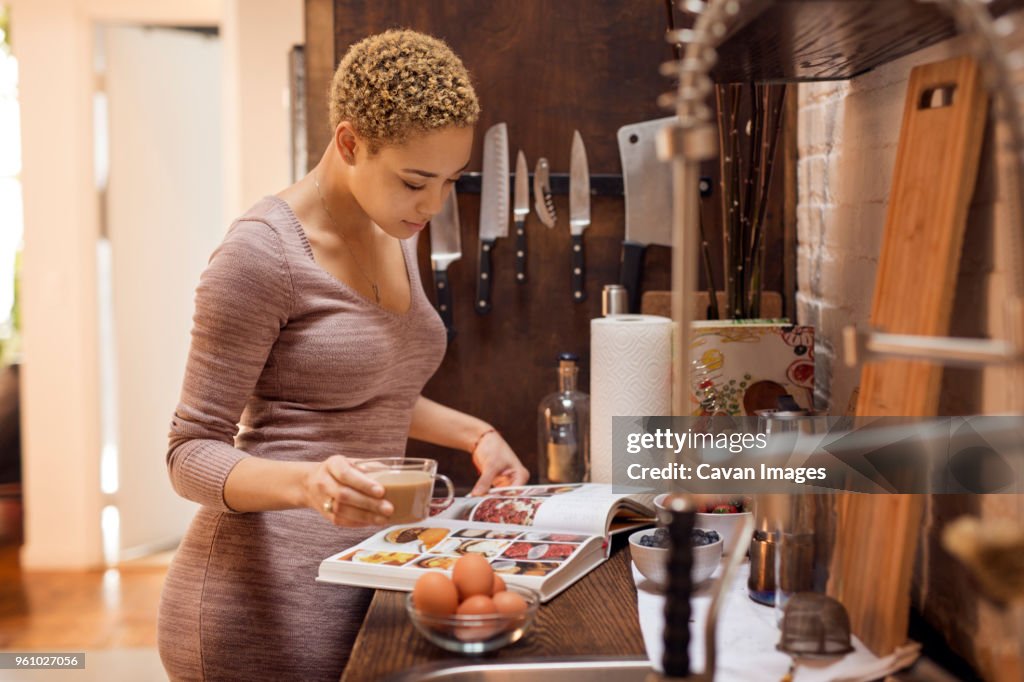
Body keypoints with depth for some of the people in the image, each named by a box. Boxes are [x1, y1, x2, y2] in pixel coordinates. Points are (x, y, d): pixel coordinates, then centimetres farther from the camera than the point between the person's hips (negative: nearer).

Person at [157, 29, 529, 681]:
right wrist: (307, 484, -33)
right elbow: (193, 452, -15)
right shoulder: (262, 253, -17)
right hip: (268, 600, -7)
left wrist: (474, 434, 9)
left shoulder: (395, 237, 8)